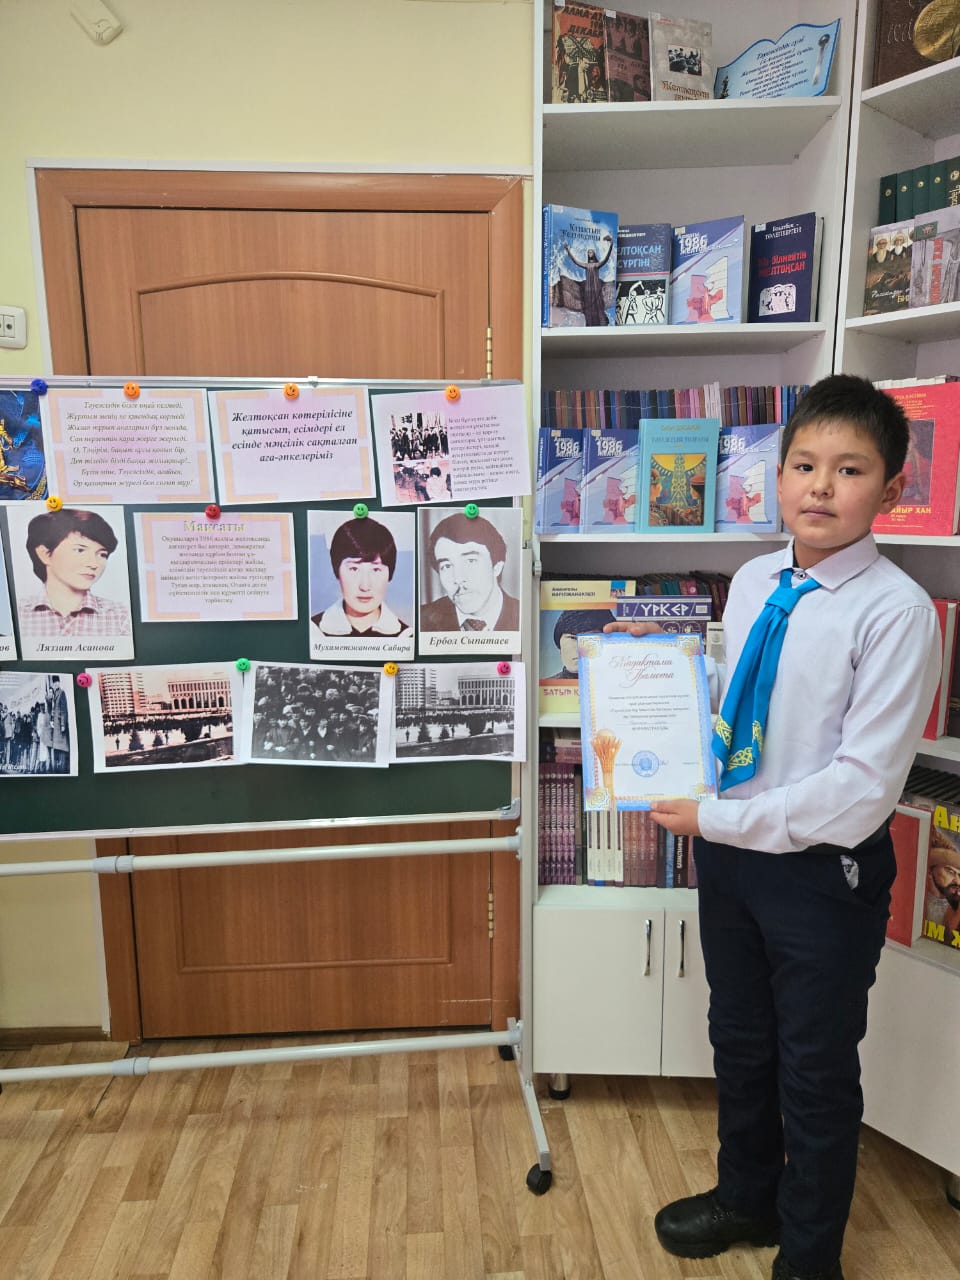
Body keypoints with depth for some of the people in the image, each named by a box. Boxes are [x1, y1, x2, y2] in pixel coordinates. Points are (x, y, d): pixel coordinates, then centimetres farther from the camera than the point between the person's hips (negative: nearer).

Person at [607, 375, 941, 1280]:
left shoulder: (897, 612, -21)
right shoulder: (752, 583, -1)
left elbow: (862, 789, -24)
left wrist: (716, 819, -19)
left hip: (824, 873, -6)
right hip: (728, 855, 6)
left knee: (816, 1072, 17)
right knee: (739, 1042, 25)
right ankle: (746, 1198, 53)